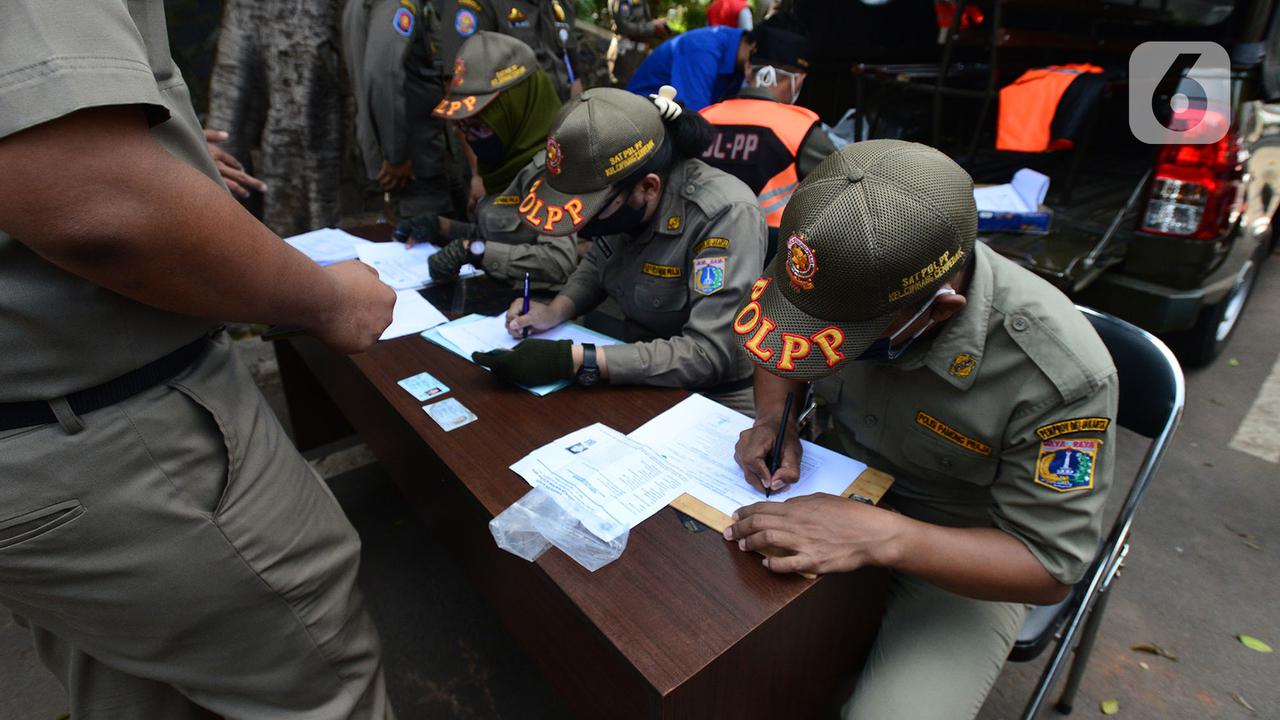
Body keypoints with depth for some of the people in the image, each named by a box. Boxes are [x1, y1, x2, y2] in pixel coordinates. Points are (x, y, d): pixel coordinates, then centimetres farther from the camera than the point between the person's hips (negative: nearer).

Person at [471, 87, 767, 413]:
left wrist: (576, 361, -30)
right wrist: (554, 311, -6)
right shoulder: (619, 194, -8)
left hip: (716, 398, -5)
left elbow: (709, 354, -28)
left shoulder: (726, 215, -25)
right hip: (641, 377, 6)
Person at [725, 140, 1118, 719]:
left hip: (966, 556, -3)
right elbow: (781, 346, 3)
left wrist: (881, 537, -35)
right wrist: (773, 416, -18)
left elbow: (1051, 568, -21)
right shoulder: (851, 279, -19)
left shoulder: (1059, 374, -31)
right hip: (840, 491, 4)